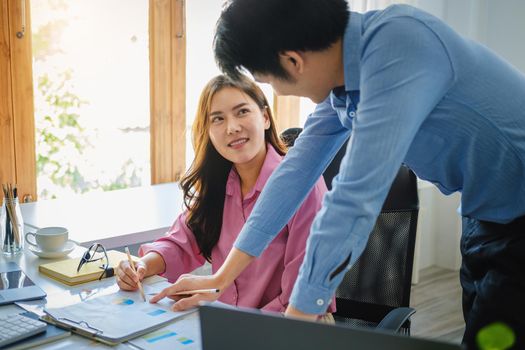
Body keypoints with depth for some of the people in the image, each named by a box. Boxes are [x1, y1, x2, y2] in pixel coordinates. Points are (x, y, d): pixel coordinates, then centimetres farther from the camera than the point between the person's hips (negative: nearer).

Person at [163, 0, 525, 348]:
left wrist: (295, 318, -26)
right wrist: (221, 278, 1)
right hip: (487, 220, 7)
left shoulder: (397, 44, -32)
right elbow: (296, 172, -1)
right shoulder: (341, 78, -4)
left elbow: (355, 199, -35)